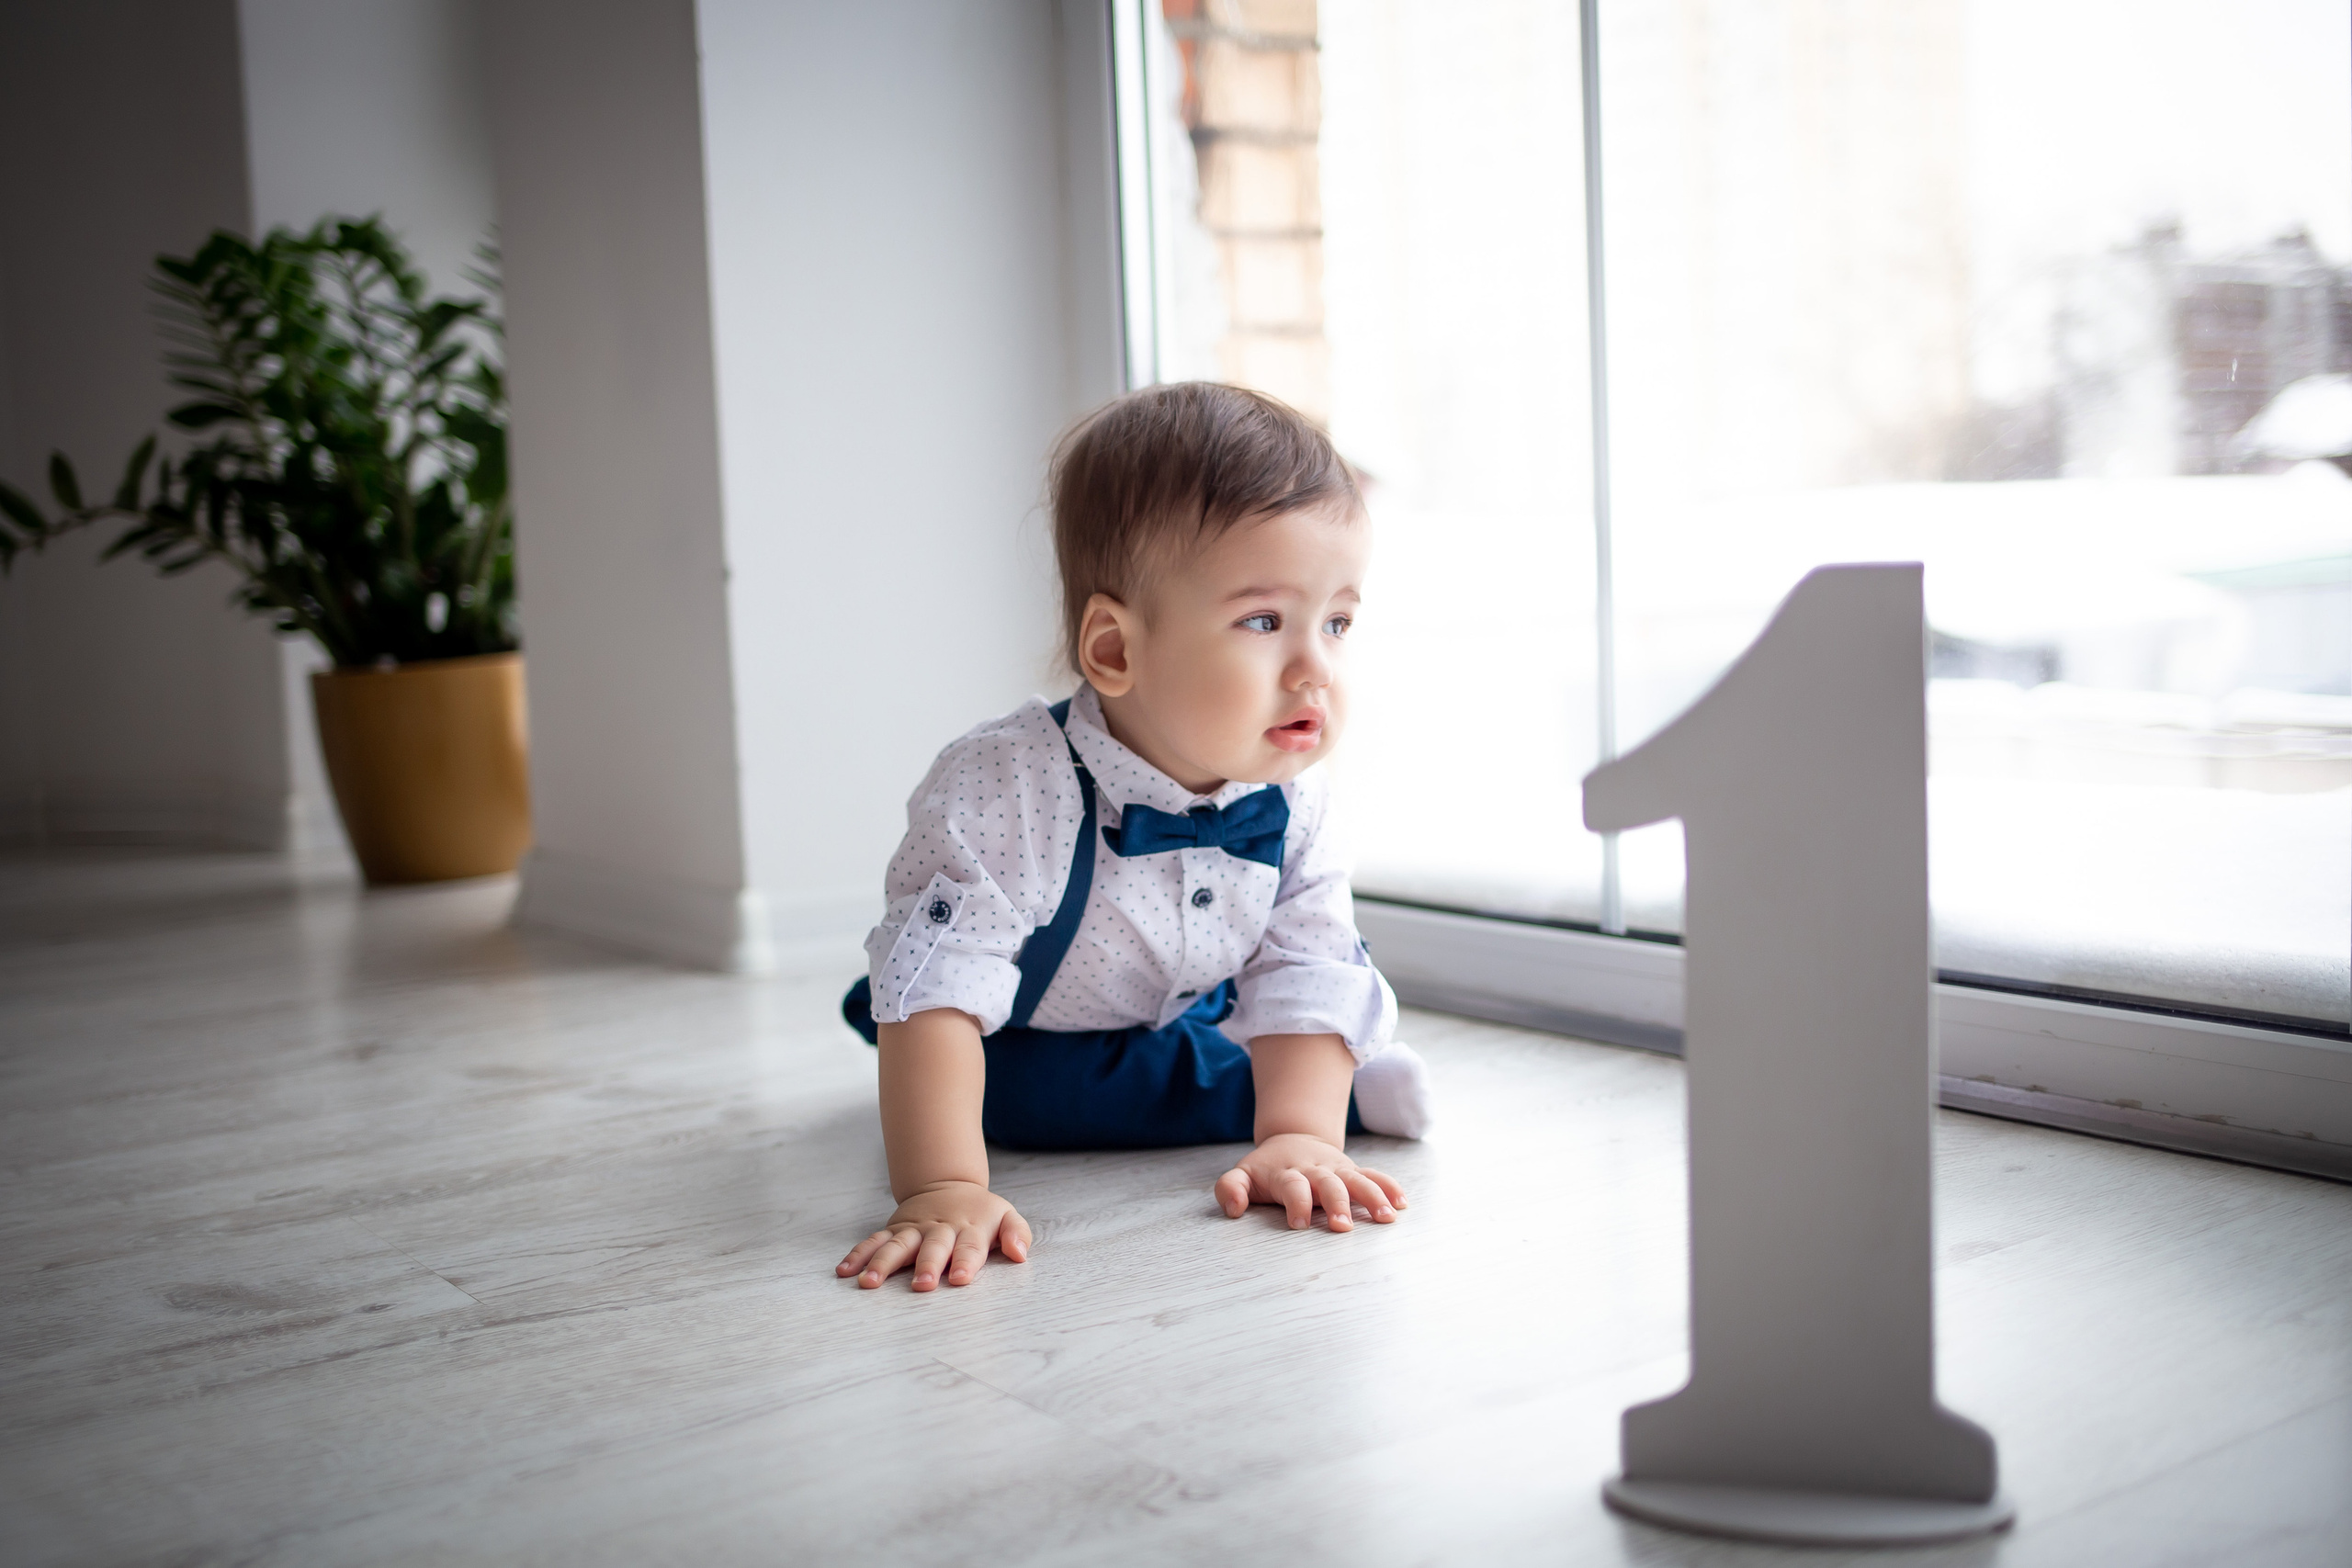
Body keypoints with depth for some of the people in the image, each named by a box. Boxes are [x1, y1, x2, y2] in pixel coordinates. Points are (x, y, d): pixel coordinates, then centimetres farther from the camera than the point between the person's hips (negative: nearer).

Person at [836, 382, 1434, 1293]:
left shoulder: (1292, 800, -23)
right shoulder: (1005, 789, -41)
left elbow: (1305, 971, -23)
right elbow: (936, 993, -44)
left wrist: (1298, 1136, -40)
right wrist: (943, 1187, -54)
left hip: (1180, 1015, 2)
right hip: (1021, 1044, -2)